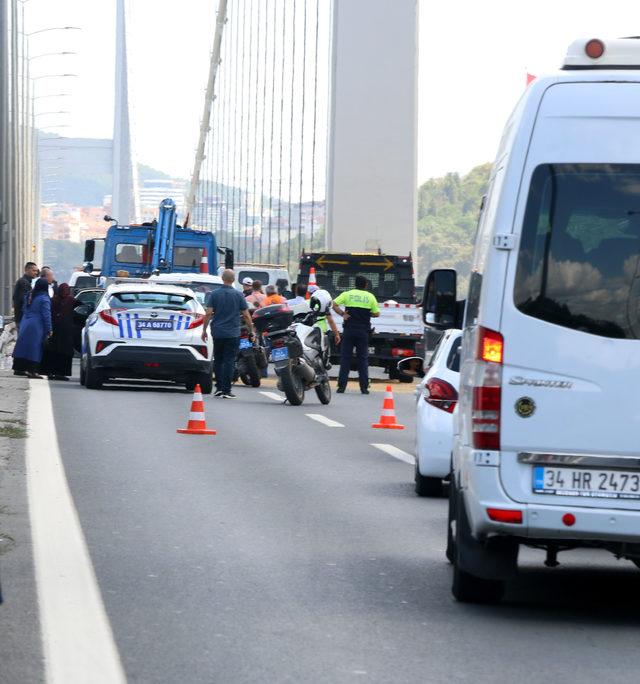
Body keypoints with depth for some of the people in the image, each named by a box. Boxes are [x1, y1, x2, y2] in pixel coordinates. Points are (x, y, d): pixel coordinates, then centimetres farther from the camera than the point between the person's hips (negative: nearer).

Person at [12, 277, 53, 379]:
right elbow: (46, 315, -14)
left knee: (23, 347, 10)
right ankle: (33, 371, -6)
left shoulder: (28, 295, 10)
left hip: (25, 325, 7)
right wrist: (49, 330, -9)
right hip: (37, 327, -6)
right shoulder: (44, 299, -12)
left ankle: (19, 368, 12)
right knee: (34, 348, -4)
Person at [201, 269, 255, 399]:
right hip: (233, 333, -2)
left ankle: (219, 387, 12)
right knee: (229, 361, -1)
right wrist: (251, 331, 7)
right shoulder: (238, 295, -4)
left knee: (218, 360, 15)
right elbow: (246, 315, -3)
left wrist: (204, 330, 3)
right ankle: (226, 390, -5)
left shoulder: (214, 294, -1)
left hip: (217, 333, 2)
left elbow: (208, 313, -5)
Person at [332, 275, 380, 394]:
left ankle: (342, 386, -1)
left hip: (349, 330, 0)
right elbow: (376, 314, 4)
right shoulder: (370, 297, 3)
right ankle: (364, 387, 3)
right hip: (363, 331, 0)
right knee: (363, 359, 6)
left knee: (345, 358, 3)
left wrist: (342, 314, -2)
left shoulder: (348, 294, 2)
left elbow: (334, 304, -7)